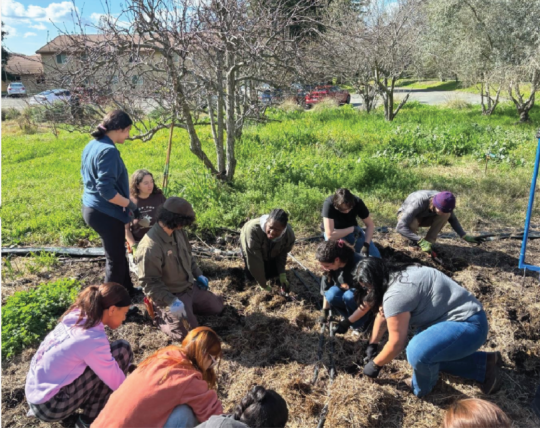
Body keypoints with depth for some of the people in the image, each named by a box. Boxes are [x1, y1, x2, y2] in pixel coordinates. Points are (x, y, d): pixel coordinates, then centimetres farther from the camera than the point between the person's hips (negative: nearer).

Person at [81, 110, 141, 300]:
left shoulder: (92, 145, 7)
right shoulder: (108, 151, -23)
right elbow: (107, 190, -29)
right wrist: (130, 204, -17)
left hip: (92, 208, 10)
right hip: (106, 214, -10)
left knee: (118, 253, 24)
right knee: (115, 259, 8)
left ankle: (127, 290, 40)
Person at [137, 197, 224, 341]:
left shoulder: (178, 232, -5)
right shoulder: (150, 247, -31)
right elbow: (149, 283, -27)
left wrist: (198, 275, 9)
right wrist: (171, 302, -32)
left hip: (189, 287, 8)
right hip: (170, 296, -8)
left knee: (217, 306, 17)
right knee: (188, 333, -15)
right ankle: (158, 313, 9)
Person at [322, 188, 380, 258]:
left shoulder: (357, 202, -24)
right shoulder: (329, 204, -35)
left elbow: (370, 225, -13)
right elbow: (330, 235, -39)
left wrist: (366, 244, -28)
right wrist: (352, 229, -30)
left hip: (353, 229, 3)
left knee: (375, 256, -12)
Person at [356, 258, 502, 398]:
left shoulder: (395, 294, -23)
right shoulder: (398, 277, 8)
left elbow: (396, 344, -17)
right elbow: (383, 314, 20)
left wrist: (375, 365, -1)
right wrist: (372, 344, 27)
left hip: (468, 326, -11)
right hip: (464, 318, 11)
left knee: (418, 352, -29)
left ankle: (421, 388, 1)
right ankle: (484, 363, 20)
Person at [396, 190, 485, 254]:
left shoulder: (443, 201, -25)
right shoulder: (418, 203, -42)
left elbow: (452, 219, -4)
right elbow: (400, 227, -46)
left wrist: (465, 237, -14)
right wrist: (420, 241, -53)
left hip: (424, 217, 4)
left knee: (446, 215, -23)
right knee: (412, 223, -40)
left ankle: (429, 240, -13)